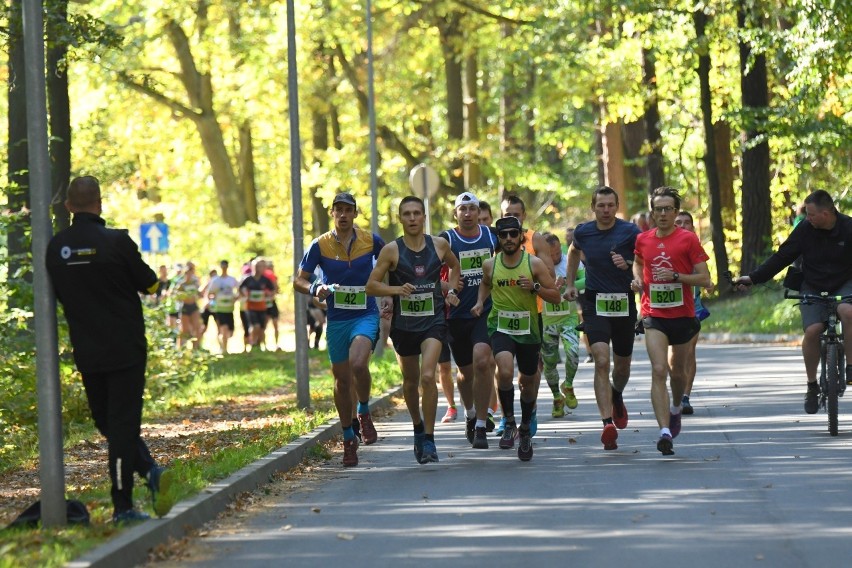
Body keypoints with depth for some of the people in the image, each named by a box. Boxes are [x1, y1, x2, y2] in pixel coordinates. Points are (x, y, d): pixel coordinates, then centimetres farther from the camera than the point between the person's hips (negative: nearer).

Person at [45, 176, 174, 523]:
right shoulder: (117, 242, -14)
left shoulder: (55, 247, -1)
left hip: (86, 352, 3)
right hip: (126, 348, -3)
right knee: (123, 423, 0)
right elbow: (150, 285, -3)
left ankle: (150, 472, 4)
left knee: (108, 423, 17)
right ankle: (122, 505, 0)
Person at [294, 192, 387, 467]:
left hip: (366, 315, -2)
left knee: (358, 364, -28)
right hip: (336, 319, 2)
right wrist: (315, 289, -21)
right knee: (342, 380, 6)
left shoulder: (371, 241, -1)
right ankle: (349, 439, 21)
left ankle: (364, 413, -1)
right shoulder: (320, 245, -3)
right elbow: (298, 281, 0)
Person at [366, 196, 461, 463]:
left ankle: (429, 439, -14)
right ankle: (418, 427, 41)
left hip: (433, 321, -1)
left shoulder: (440, 245, 1)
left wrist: (451, 291, 7)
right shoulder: (392, 250, -5)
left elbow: (454, 266, 23)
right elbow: (371, 286, -5)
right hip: (404, 324, 1)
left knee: (427, 376, -20)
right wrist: (397, 289, -21)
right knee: (410, 381, 14)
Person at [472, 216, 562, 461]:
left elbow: (556, 296, -4)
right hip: (500, 327, 0)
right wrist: (480, 302, 7)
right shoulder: (490, 265, 0)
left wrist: (535, 287, -19)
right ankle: (509, 423, -9)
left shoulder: (534, 263, -6)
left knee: (528, 382, 13)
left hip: (528, 329, 1)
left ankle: (525, 430, 35)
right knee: (505, 372, -26)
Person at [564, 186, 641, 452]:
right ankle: (608, 423, -25)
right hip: (594, 303, 0)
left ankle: (616, 398, 50)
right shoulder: (582, 232, 3)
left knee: (622, 365, 14)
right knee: (601, 361, -18)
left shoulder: (630, 232, -6)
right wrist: (570, 283, 20)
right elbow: (574, 251, 25)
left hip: (624, 303, 0)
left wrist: (628, 265, -19)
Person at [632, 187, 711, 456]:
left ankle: (676, 408, 48)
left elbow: (705, 279, -7)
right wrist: (637, 279, 6)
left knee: (678, 372, 15)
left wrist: (676, 276, -20)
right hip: (654, 315, 0)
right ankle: (665, 431, -24)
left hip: (682, 315, 0)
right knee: (659, 371, -16)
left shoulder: (688, 239, -6)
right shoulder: (643, 240, 4)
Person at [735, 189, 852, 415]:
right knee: (812, 330, -22)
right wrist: (753, 278, -4)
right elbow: (782, 257, -2)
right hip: (813, 289, 1)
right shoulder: (805, 229, -7)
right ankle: (812, 385, -4)